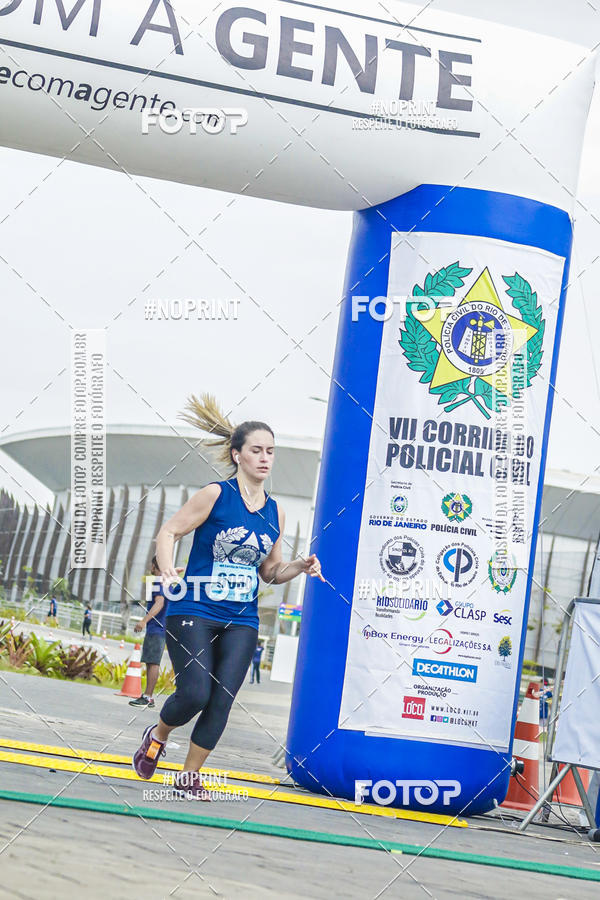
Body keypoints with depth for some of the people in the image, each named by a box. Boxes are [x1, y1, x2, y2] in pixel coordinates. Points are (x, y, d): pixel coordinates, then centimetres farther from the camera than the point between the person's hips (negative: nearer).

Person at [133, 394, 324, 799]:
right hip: (194, 612, -4)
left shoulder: (275, 512, 9)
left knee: (222, 701, -3)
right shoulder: (215, 495, -6)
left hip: (242, 621, 5)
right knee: (195, 693, -14)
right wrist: (168, 570, -23)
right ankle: (157, 736, 18)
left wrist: (301, 566, -2)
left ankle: (189, 775, 12)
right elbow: (169, 532, -5)